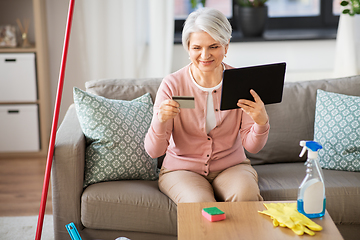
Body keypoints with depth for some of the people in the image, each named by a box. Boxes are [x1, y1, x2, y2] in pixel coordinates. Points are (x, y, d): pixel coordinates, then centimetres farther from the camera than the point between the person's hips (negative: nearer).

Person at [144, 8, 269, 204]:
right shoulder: (172, 85, -11)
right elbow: (153, 151, -13)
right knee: (201, 204, -32)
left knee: (246, 195, -30)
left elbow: (252, 146, -7)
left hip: (231, 166, 2)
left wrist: (261, 122, -29)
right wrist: (160, 121, -34)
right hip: (182, 169, -2)